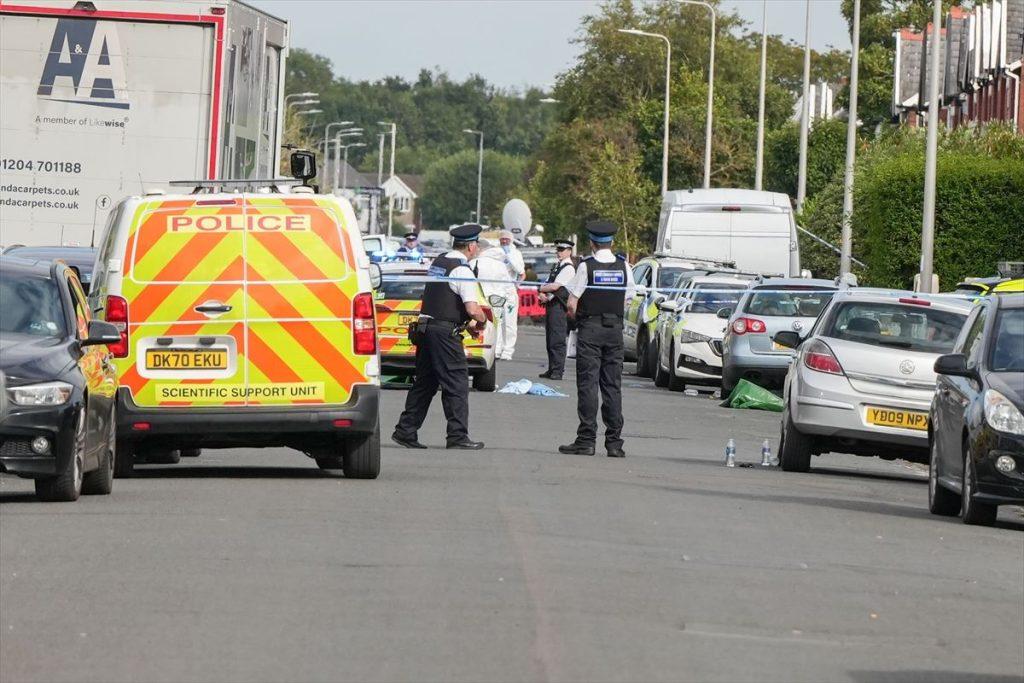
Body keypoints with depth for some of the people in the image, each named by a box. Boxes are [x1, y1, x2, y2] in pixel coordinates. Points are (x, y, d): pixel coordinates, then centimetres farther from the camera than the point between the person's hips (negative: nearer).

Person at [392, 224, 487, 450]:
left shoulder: (438, 262, 14)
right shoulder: (462, 271, -13)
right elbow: (473, 309, -21)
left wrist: (467, 322, 19)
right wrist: (482, 321, 1)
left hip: (425, 327, 9)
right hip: (445, 332, -9)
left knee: (425, 382, 14)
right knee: (456, 383, -3)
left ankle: (405, 431, 14)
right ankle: (457, 436, -4)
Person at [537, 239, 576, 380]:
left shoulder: (568, 268, -10)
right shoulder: (556, 266, 19)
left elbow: (555, 286, -18)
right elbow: (548, 284, 19)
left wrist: (540, 289, -3)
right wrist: (543, 294, -3)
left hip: (559, 306, -10)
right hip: (550, 305, 10)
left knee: (557, 341, -11)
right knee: (550, 340, 12)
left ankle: (557, 371, -12)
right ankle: (552, 370, 17)